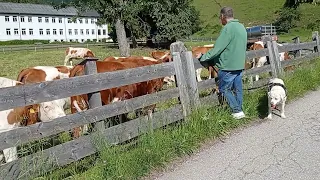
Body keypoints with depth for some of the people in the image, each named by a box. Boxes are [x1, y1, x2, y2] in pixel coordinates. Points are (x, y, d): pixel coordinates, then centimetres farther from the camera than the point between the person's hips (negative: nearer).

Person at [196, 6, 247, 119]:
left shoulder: (228, 28, -16)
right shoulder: (242, 27, 11)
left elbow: (217, 49, -18)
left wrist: (203, 57, -9)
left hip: (228, 66, -8)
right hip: (240, 65, 8)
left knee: (224, 89, 4)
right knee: (237, 88, 13)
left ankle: (237, 111, 4)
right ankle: (239, 110, 20)